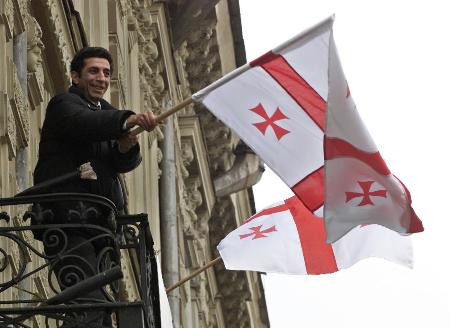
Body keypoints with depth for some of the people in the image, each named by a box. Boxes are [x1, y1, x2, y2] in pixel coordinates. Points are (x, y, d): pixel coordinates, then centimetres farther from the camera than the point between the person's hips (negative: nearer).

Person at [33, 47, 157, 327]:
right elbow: (85, 123, -26)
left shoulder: (106, 112, 23)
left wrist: (126, 148, -15)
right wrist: (128, 120, -43)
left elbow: (124, 165, 9)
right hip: (67, 224, -8)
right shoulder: (64, 104, -1)